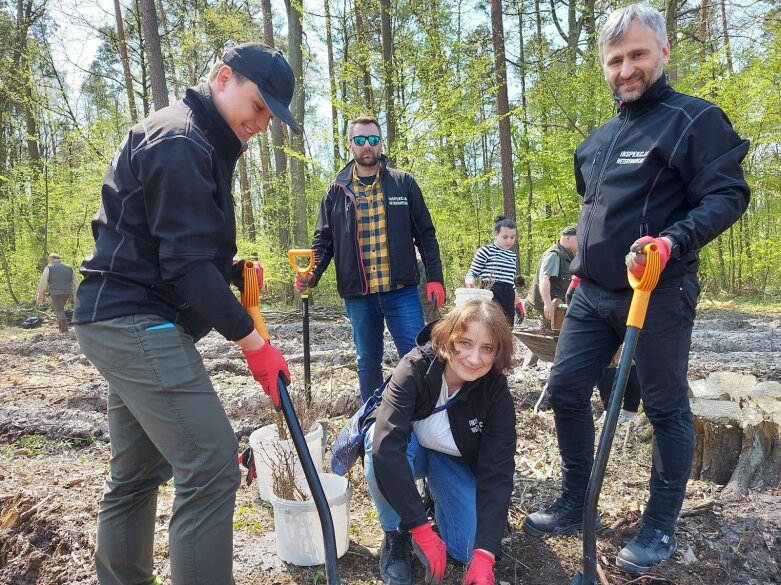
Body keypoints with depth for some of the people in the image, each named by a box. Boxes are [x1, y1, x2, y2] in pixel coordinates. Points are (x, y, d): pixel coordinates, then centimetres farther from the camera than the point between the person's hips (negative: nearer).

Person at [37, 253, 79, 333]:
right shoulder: (69, 268, 13)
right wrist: (74, 295, 20)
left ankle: (64, 330, -9)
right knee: (61, 308, 20)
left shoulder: (48, 268, 0)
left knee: (59, 311, -2)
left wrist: (40, 295, 7)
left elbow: (43, 283, -2)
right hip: (67, 293, 4)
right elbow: (76, 283, 14)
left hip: (55, 293, -4)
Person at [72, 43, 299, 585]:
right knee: (212, 463, -12)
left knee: (138, 472, 19)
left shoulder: (192, 140, 17)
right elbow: (186, 262, -21)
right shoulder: (180, 142, -14)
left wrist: (230, 269, 5)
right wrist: (253, 343, -19)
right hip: (137, 321, -10)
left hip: (125, 319, 10)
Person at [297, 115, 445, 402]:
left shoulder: (403, 183, 4)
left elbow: (425, 234, 5)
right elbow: (323, 240, 10)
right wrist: (312, 273, -8)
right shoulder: (337, 191, 7)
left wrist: (435, 278, -2)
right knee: (368, 361, 13)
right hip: (358, 294, 2)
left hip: (401, 290, -1)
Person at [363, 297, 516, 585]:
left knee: (470, 549, -14)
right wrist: (422, 531, -42)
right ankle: (396, 536, -10)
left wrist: (485, 554, -33)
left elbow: (496, 472, -25)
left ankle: (437, 492, 17)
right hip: (410, 448, -2)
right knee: (378, 446, -36)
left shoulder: (496, 392, -25)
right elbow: (387, 446, -42)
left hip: (455, 461, 2)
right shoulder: (415, 369, -33)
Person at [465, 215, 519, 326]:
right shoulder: (486, 250, -4)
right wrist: (469, 280, -24)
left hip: (508, 298, 7)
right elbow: (472, 272, -1)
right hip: (491, 295, -7)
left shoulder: (513, 255, 16)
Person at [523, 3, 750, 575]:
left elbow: (728, 195, -12)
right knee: (566, 389, 6)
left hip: (660, 294, -7)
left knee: (667, 407, 5)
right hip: (592, 294, 7)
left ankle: (661, 528, 22)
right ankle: (574, 505, 23)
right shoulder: (598, 139, 16)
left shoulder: (696, 118, -4)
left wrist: (674, 241, -28)